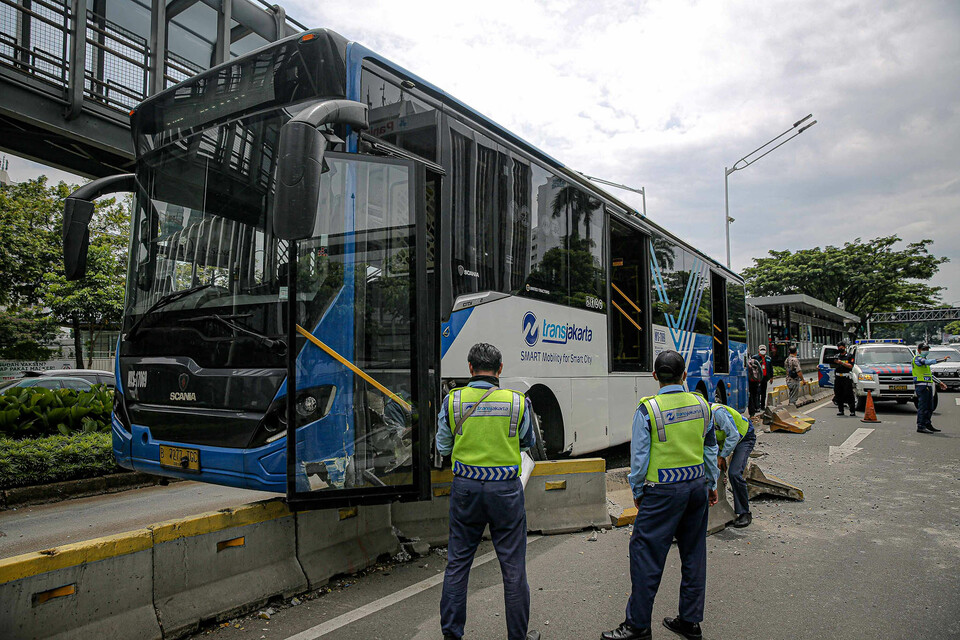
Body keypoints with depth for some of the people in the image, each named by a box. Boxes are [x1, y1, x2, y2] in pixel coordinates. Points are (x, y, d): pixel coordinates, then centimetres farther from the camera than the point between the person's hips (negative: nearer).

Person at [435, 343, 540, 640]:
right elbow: (528, 442, 9)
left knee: (457, 562, 14)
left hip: (465, 487, 1)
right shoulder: (518, 402, -7)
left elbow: (443, 446, 5)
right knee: (513, 565, 11)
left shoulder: (452, 400, -6)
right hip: (505, 489, -1)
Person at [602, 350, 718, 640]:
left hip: (664, 491, -6)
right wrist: (712, 483, 24)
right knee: (693, 554, 15)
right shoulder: (701, 404, 3)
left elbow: (639, 456, -9)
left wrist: (637, 490, 4)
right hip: (698, 485, 6)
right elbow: (711, 448, 13)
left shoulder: (648, 409, -13)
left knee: (645, 553, 2)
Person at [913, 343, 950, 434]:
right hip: (921, 385, -10)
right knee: (922, 407, -11)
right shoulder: (917, 359, -7)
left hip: (928, 385, 10)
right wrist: (942, 360, -32)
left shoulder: (924, 359, 23)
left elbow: (930, 373, 30)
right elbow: (928, 362, -27)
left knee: (929, 407, 15)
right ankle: (920, 427, -11)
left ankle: (927, 424, 26)